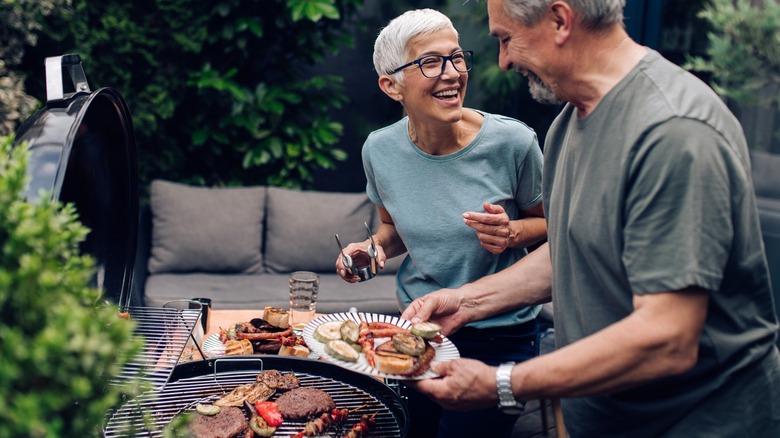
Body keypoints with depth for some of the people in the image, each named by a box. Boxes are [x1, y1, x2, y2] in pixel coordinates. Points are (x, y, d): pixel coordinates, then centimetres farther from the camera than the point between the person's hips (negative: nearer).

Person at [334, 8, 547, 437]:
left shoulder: (511, 142, -18)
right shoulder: (380, 149, -7)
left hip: (500, 336, -3)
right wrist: (376, 248, -9)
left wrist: (512, 234, -22)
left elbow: (548, 221, -1)